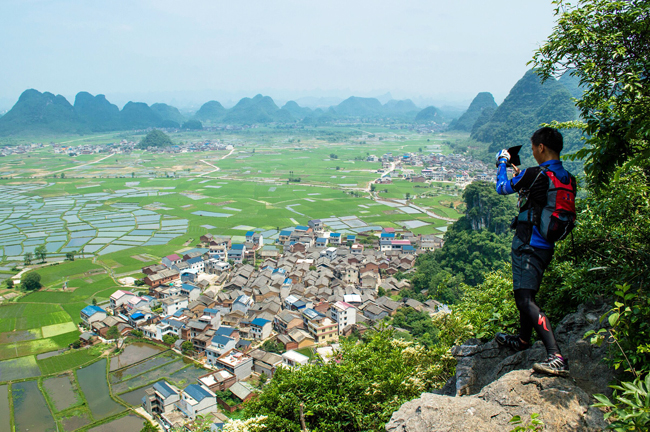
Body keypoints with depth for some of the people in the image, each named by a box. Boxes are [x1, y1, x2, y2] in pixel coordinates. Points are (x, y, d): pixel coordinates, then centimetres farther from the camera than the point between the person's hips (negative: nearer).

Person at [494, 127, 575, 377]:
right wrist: (520, 175, 32)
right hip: (546, 246, 9)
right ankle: (523, 340, 42)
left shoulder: (534, 175, -16)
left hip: (528, 245, -9)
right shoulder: (568, 179, 8)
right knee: (526, 294, 24)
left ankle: (556, 358, -22)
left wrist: (501, 163, 17)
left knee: (525, 299, -12)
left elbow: (502, 188, 0)